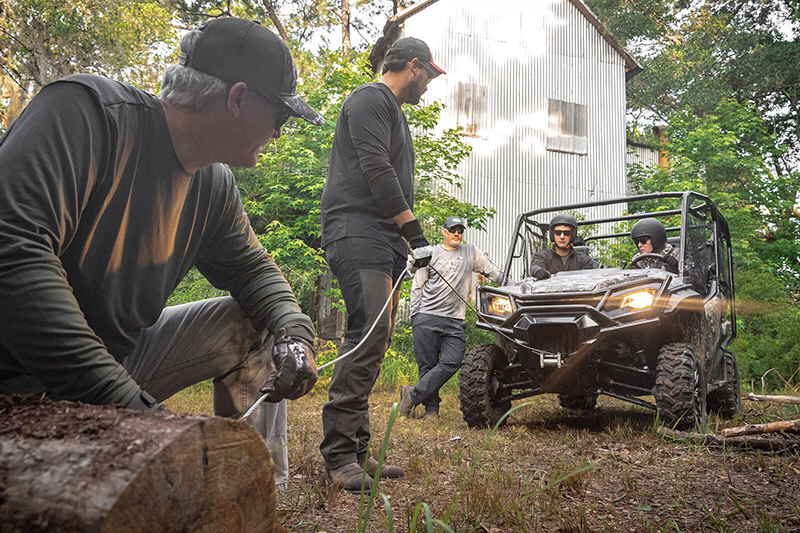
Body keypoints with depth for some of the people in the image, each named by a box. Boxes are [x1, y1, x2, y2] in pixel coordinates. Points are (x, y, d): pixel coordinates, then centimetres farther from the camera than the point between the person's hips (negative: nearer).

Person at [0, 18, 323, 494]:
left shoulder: (215, 186, 1)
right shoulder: (88, 108, -22)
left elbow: (249, 266, 14)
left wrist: (295, 332, -9)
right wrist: (123, 398, -36)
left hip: (123, 356, 8)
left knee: (260, 323, 3)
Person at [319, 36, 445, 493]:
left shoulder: (395, 113, 30)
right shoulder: (371, 100, -1)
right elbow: (375, 170, -14)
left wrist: (408, 239, 17)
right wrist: (414, 230, -15)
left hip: (385, 242, 10)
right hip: (358, 233, -10)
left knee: (375, 340, 5)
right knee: (369, 333, -20)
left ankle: (357, 452, 8)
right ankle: (339, 454, -16)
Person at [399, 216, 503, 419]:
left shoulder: (471, 252, 16)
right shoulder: (431, 254, 11)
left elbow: (494, 273, 21)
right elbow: (417, 287, 10)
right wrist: (414, 315, 3)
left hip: (455, 321, 1)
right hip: (427, 318, -1)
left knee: (452, 362, -16)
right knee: (427, 366, -4)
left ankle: (412, 395, -9)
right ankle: (432, 408, 7)